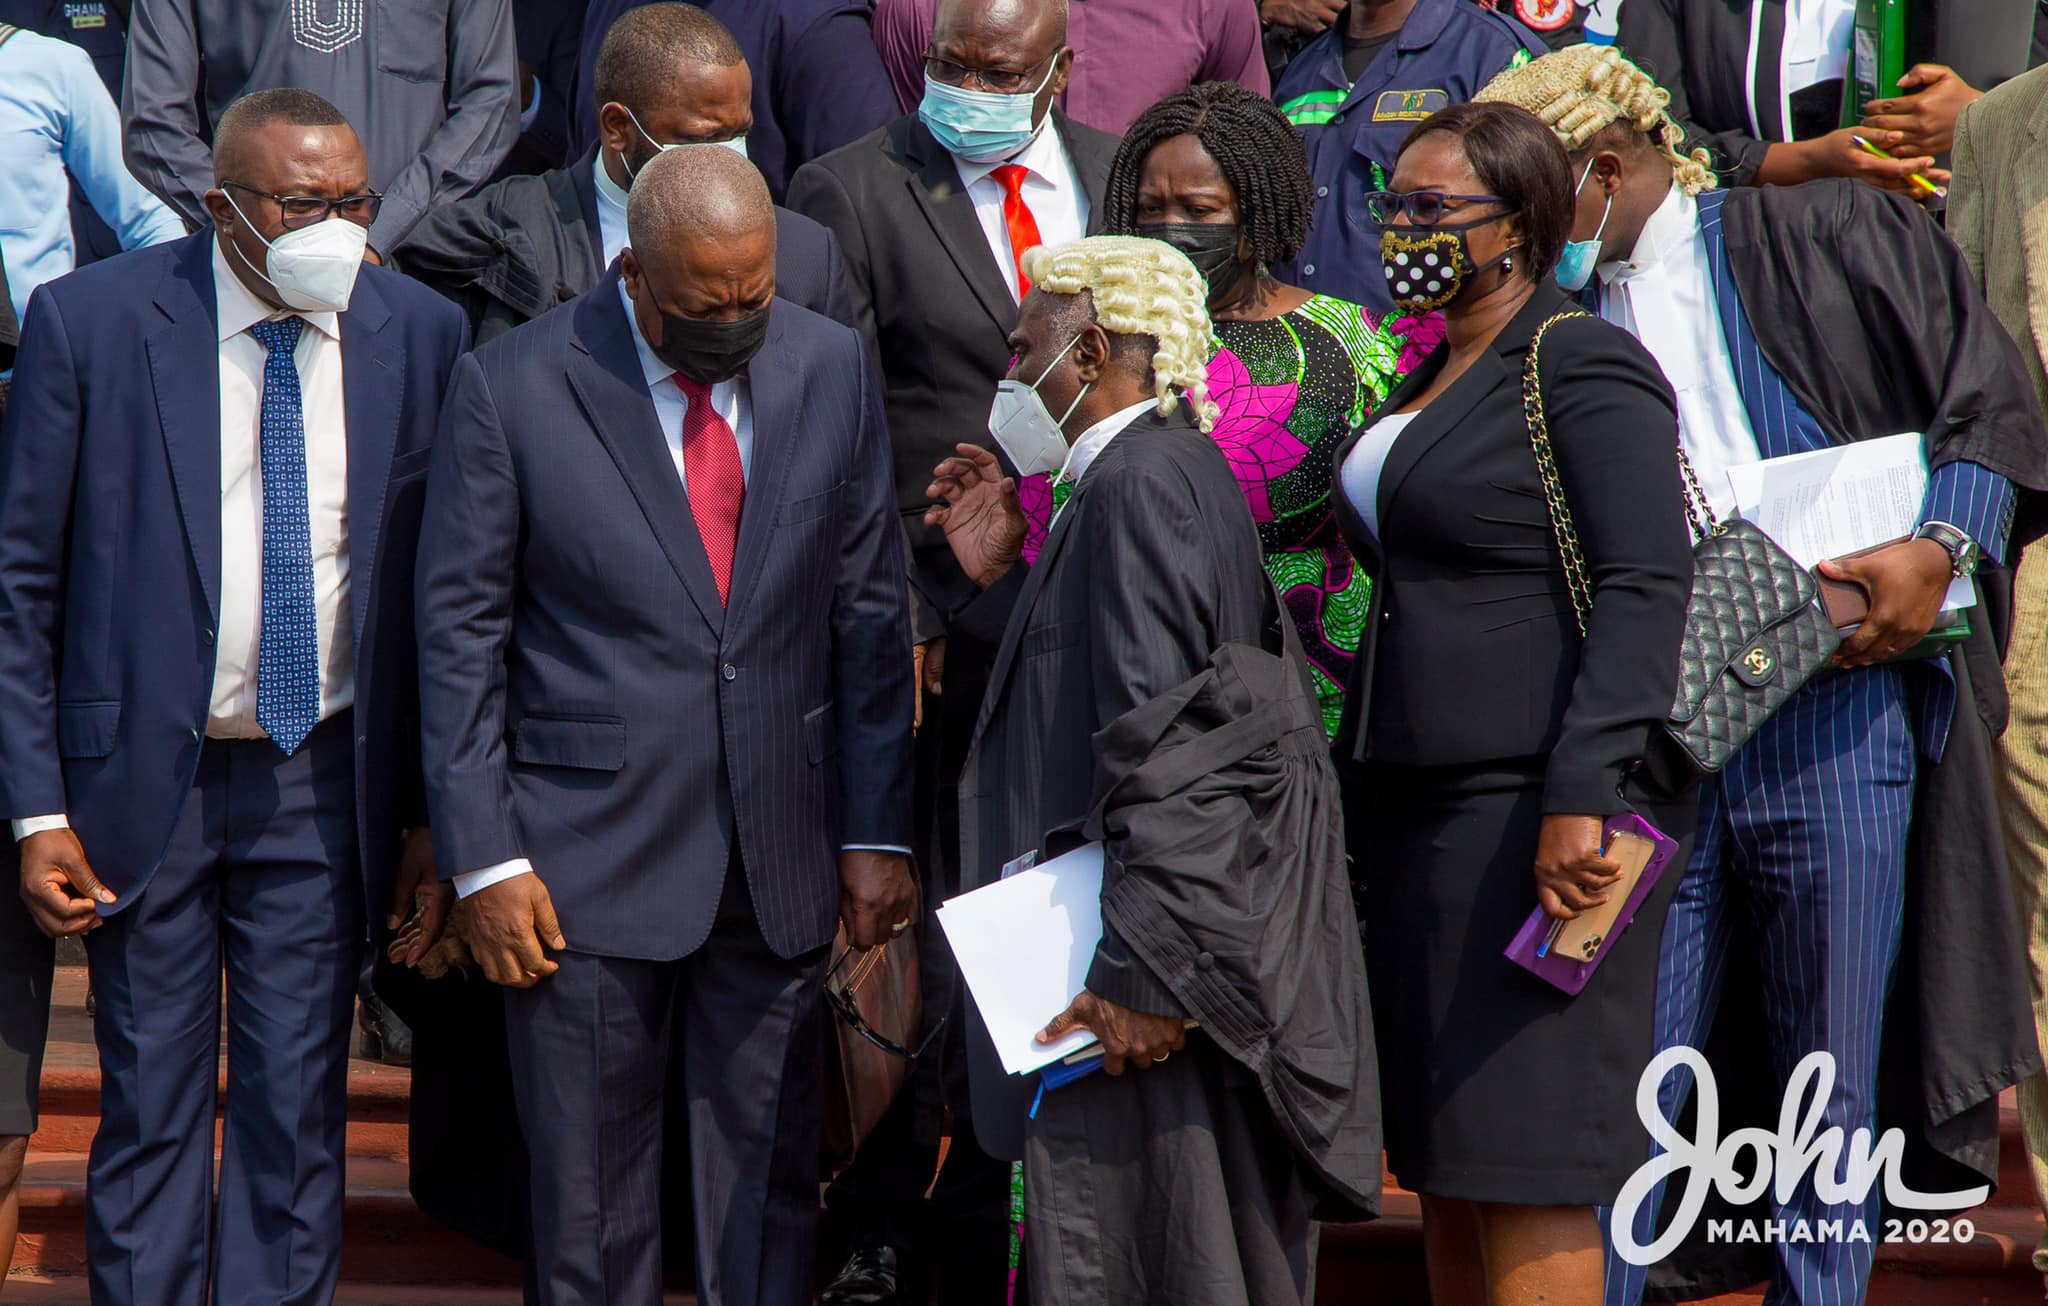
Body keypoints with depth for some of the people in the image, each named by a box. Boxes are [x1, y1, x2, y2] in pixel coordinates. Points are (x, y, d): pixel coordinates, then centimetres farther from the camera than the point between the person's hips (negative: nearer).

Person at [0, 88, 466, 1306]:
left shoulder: (421, 335, -3)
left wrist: (430, 807, 3)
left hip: (326, 782, 2)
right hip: (144, 778, -1)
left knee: (299, 1108, 7)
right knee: (152, 1106, 6)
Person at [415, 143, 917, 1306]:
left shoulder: (831, 368, 2)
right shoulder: (512, 388, -7)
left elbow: (869, 611, 6)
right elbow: (461, 634, -4)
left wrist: (877, 831, 3)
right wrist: (484, 860, -8)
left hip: (780, 857, 3)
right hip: (590, 859, -3)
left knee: (771, 1185, 9)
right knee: (591, 1199, 5)